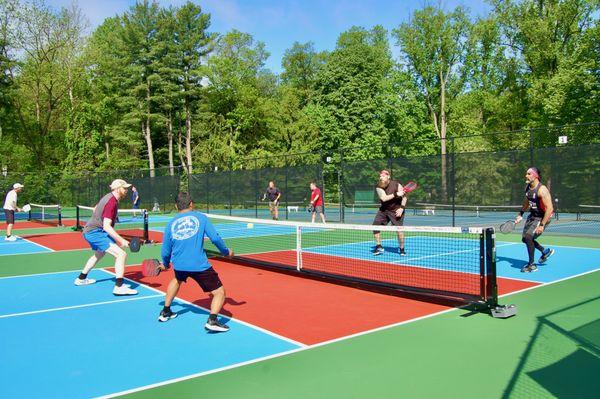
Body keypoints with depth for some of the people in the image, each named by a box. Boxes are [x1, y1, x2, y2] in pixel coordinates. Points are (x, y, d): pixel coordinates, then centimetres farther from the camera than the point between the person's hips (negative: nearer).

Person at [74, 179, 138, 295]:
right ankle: (119, 287, -26)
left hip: (89, 231, 11)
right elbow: (107, 226, -27)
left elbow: (95, 209, 28)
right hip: (95, 232, -11)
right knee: (121, 254, -21)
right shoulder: (112, 202, -21)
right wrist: (121, 240, -31)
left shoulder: (108, 197, 9)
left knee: (99, 254, 36)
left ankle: (81, 279, 51)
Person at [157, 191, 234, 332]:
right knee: (219, 292, 6)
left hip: (179, 265, 5)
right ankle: (212, 320, -17)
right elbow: (215, 238, -4)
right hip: (200, 265, -5)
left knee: (177, 279, 39)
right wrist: (226, 252, 12)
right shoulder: (200, 217, 3)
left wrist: (165, 264, 36)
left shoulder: (171, 224, 11)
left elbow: (165, 252, 15)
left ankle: (165, 312, 45)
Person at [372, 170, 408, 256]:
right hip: (383, 210, 4)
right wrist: (396, 194, -30)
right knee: (375, 225, -4)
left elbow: (404, 197, -8)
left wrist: (401, 208, -19)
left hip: (396, 210, -4)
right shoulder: (379, 187, -6)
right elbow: (384, 198, -21)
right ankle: (379, 246, 10)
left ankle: (402, 249, 4)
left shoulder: (396, 185, -13)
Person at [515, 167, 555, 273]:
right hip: (532, 216, 9)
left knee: (528, 237, -21)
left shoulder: (542, 190, -25)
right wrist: (520, 214, 12)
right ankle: (545, 251, 39)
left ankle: (532, 265, -5)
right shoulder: (528, 188, 0)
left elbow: (550, 208, -28)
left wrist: (542, 225, -30)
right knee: (525, 239, 13)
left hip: (542, 217, -9)